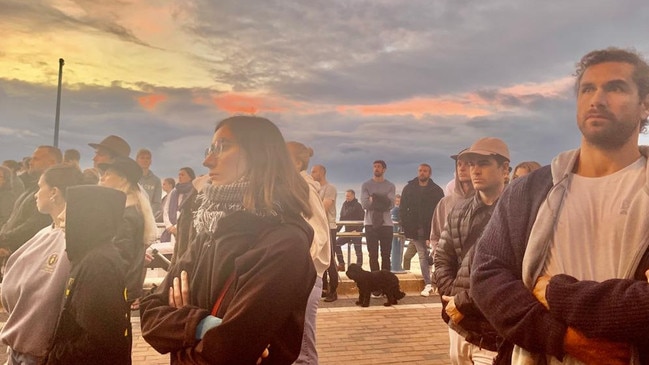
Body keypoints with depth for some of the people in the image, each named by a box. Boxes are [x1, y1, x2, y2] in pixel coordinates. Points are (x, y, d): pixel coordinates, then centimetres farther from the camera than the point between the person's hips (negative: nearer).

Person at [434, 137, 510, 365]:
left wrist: (463, 303, -13)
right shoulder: (458, 212, 10)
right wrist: (453, 299, -6)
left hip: (494, 333, -5)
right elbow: (442, 260, 10)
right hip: (459, 326, 6)